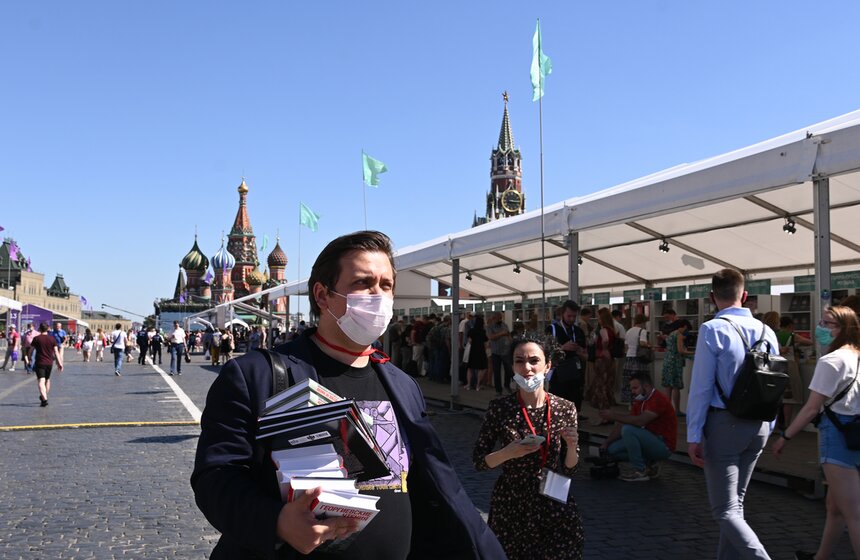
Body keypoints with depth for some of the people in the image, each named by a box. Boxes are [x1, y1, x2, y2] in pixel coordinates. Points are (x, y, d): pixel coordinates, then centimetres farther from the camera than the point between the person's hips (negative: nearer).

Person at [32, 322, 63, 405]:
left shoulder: (36, 339, -4)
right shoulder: (52, 338, 2)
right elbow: (56, 352, 0)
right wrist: (59, 363, 1)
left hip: (39, 363, -3)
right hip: (49, 363, 3)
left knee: (41, 381, -9)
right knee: (47, 380, 21)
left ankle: (44, 399, -24)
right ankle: (44, 397, 36)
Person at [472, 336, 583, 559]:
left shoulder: (565, 408, -6)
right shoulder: (499, 408, -10)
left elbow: (569, 469, 2)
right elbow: (479, 461, -5)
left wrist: (572, 446, -18)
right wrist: (508, 453, -22)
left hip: (555, 504, 1)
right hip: (510, 505, -1)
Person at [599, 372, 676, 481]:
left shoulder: (658, 399, -17)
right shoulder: (639, 402, 10)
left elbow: (641, 421, -31)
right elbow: (622, 425, 9)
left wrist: (615, 416, -25)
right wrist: (606, 443, -1)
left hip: (664, 447, -9)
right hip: (651, 442, 9)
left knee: (628, 430, -27)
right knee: (613, 449, -3)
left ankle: (640, 471, -16)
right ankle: (650, 464, 6)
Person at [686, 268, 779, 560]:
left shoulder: (713, 330, -13)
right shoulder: (766, 331, 4)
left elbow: (701, 387, -14)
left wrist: (693, 435, -10)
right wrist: (767, 428, 20)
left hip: (723, 424, -6)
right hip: (758, 426, 6)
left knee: (725, 510, -1)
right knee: (736, 502, 20)